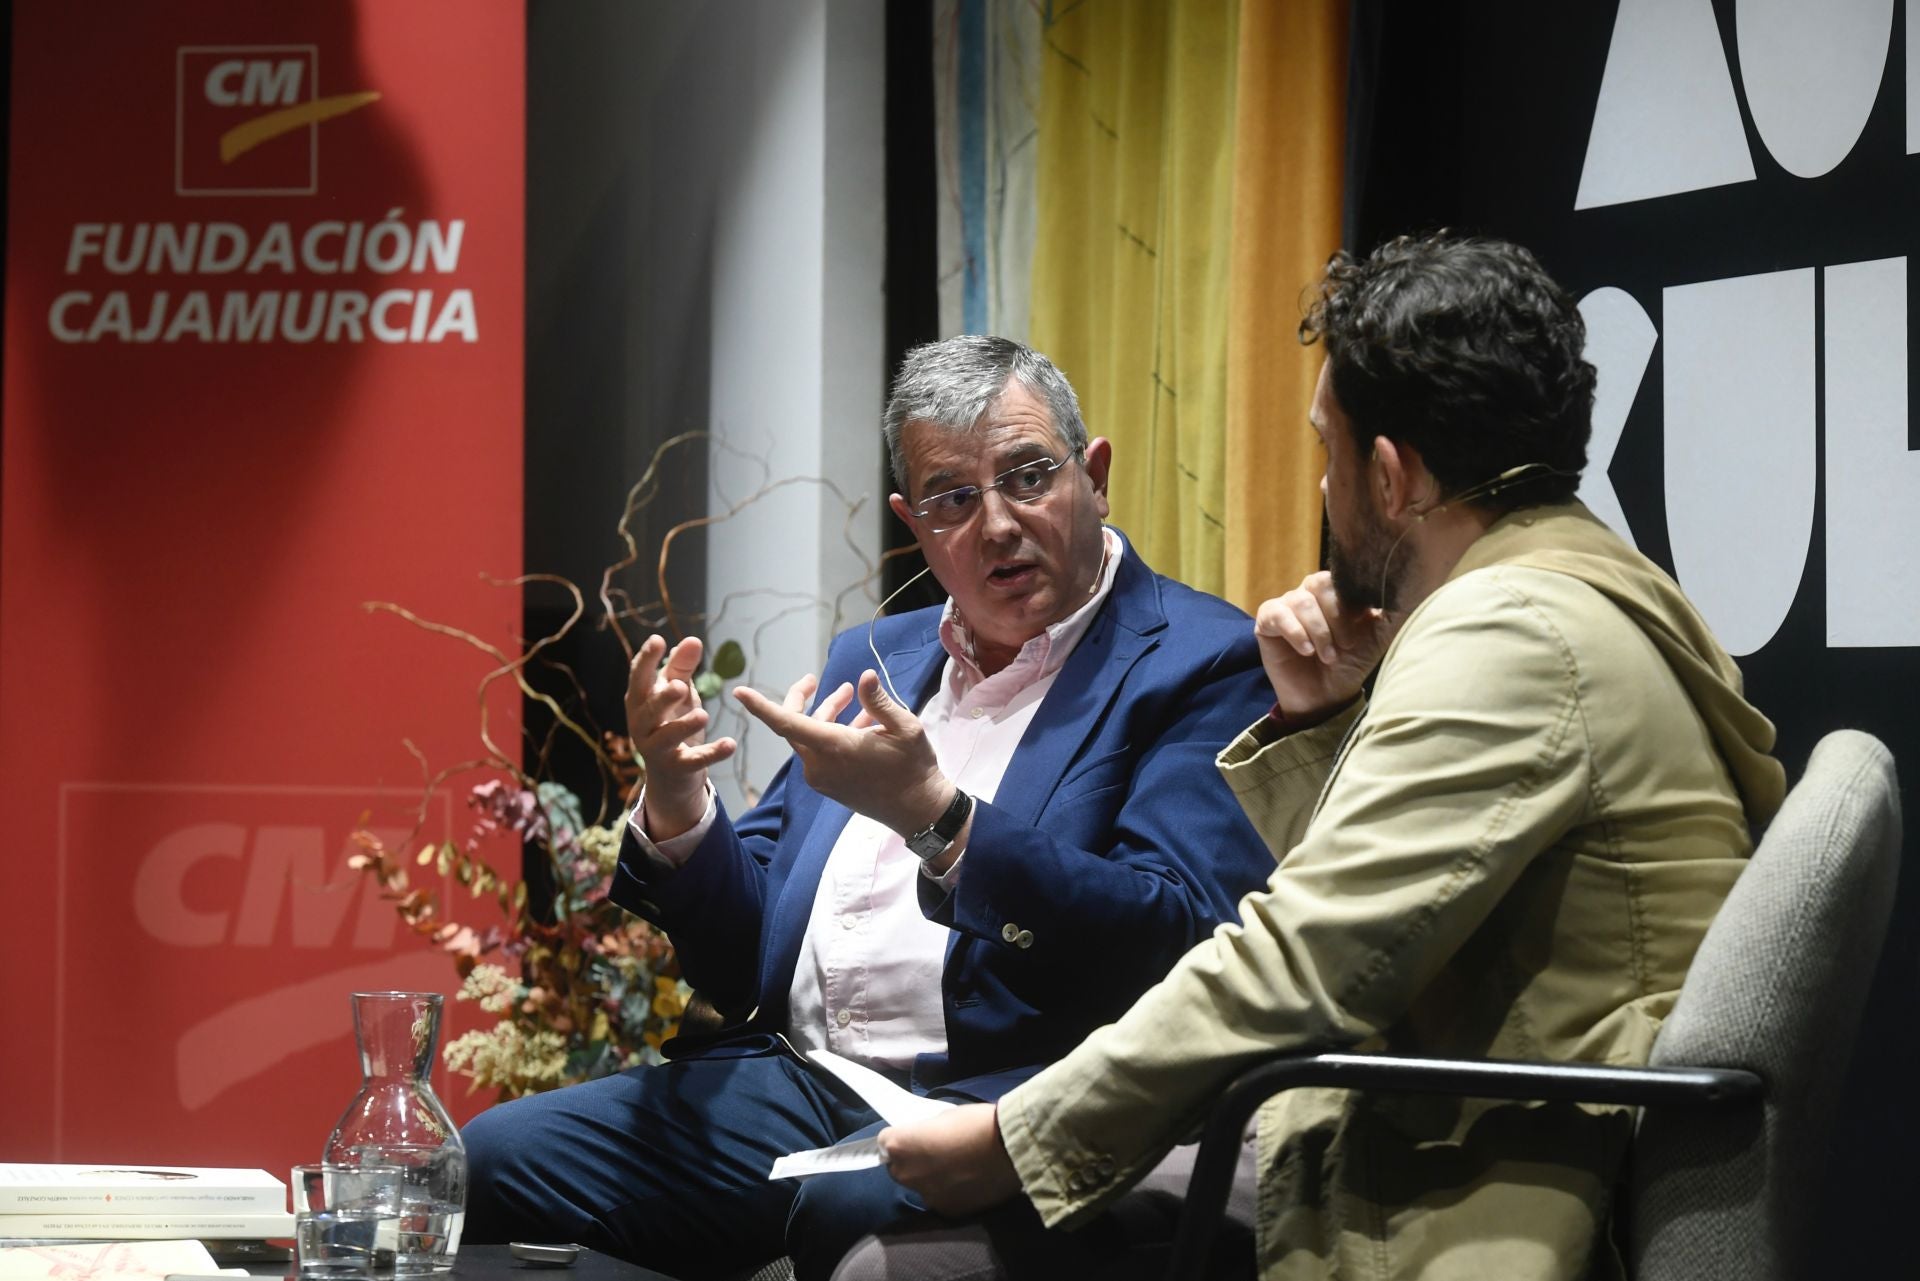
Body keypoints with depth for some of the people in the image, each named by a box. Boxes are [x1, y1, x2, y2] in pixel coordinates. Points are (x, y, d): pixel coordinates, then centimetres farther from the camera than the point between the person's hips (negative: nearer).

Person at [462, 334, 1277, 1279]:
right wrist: (676, 802, 0)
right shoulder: (872, 661, 21)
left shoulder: (1202, 666, 0)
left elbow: (1177, 941, -16)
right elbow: (741, 967, 20)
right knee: (492, 1160, -13)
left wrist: (935, 817, -24)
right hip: (797, 1081, 7)